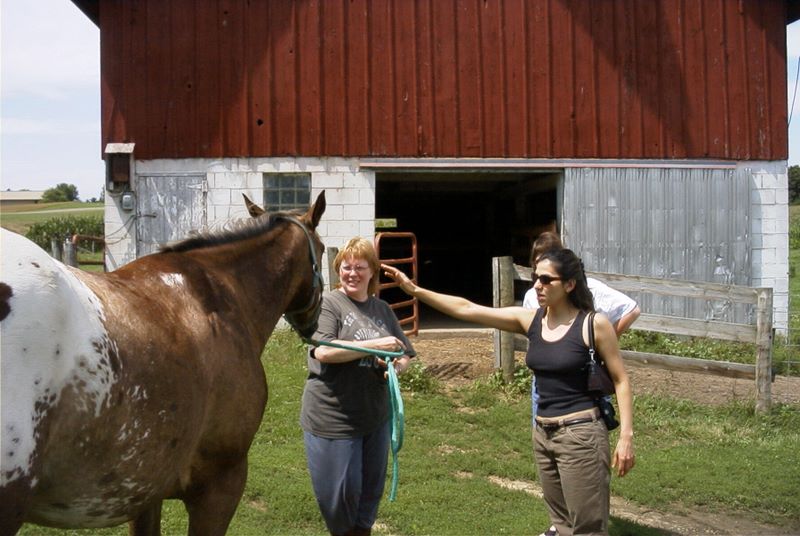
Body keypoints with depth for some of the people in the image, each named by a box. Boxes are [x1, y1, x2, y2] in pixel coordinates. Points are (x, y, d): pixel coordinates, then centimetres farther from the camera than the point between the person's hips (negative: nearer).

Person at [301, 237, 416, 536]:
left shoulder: (382, 309, 10)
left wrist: (398, 365, -9)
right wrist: (375, 345, -23)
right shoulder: (328, 304, -7)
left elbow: (405, 355, 15)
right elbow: (323, 351, -22)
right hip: (332, 418, -5)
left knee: (371, 488, 15)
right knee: (340, 492, 2)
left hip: (376, 416, 5)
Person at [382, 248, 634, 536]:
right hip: (543, 434, 6)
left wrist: (626, 435, -11)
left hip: (581, 433, -6)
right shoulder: (529, 319, 3)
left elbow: (621, 380, -5)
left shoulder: (594, 324, -11)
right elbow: (466, 309, 0)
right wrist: (415, 290, -5)